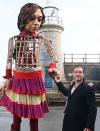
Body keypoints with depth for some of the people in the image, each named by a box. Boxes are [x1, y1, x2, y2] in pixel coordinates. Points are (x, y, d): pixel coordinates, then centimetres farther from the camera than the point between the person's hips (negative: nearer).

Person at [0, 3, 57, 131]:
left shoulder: (42, 40, -3)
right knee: (16, 120, 12)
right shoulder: (13, 39, 1)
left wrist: (52, 69, -15)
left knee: (34, 120, 8)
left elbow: (53, 58, 3)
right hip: (17, 80, 1)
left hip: (35, 81, -1)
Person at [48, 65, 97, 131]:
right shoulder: (72, 85, 6)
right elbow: (67, 93, 28)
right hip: (68, 121, 7)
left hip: (79, 124, -7)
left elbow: (92, 109, -18)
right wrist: (58, 82, 23)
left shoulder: (88, 89, -17)